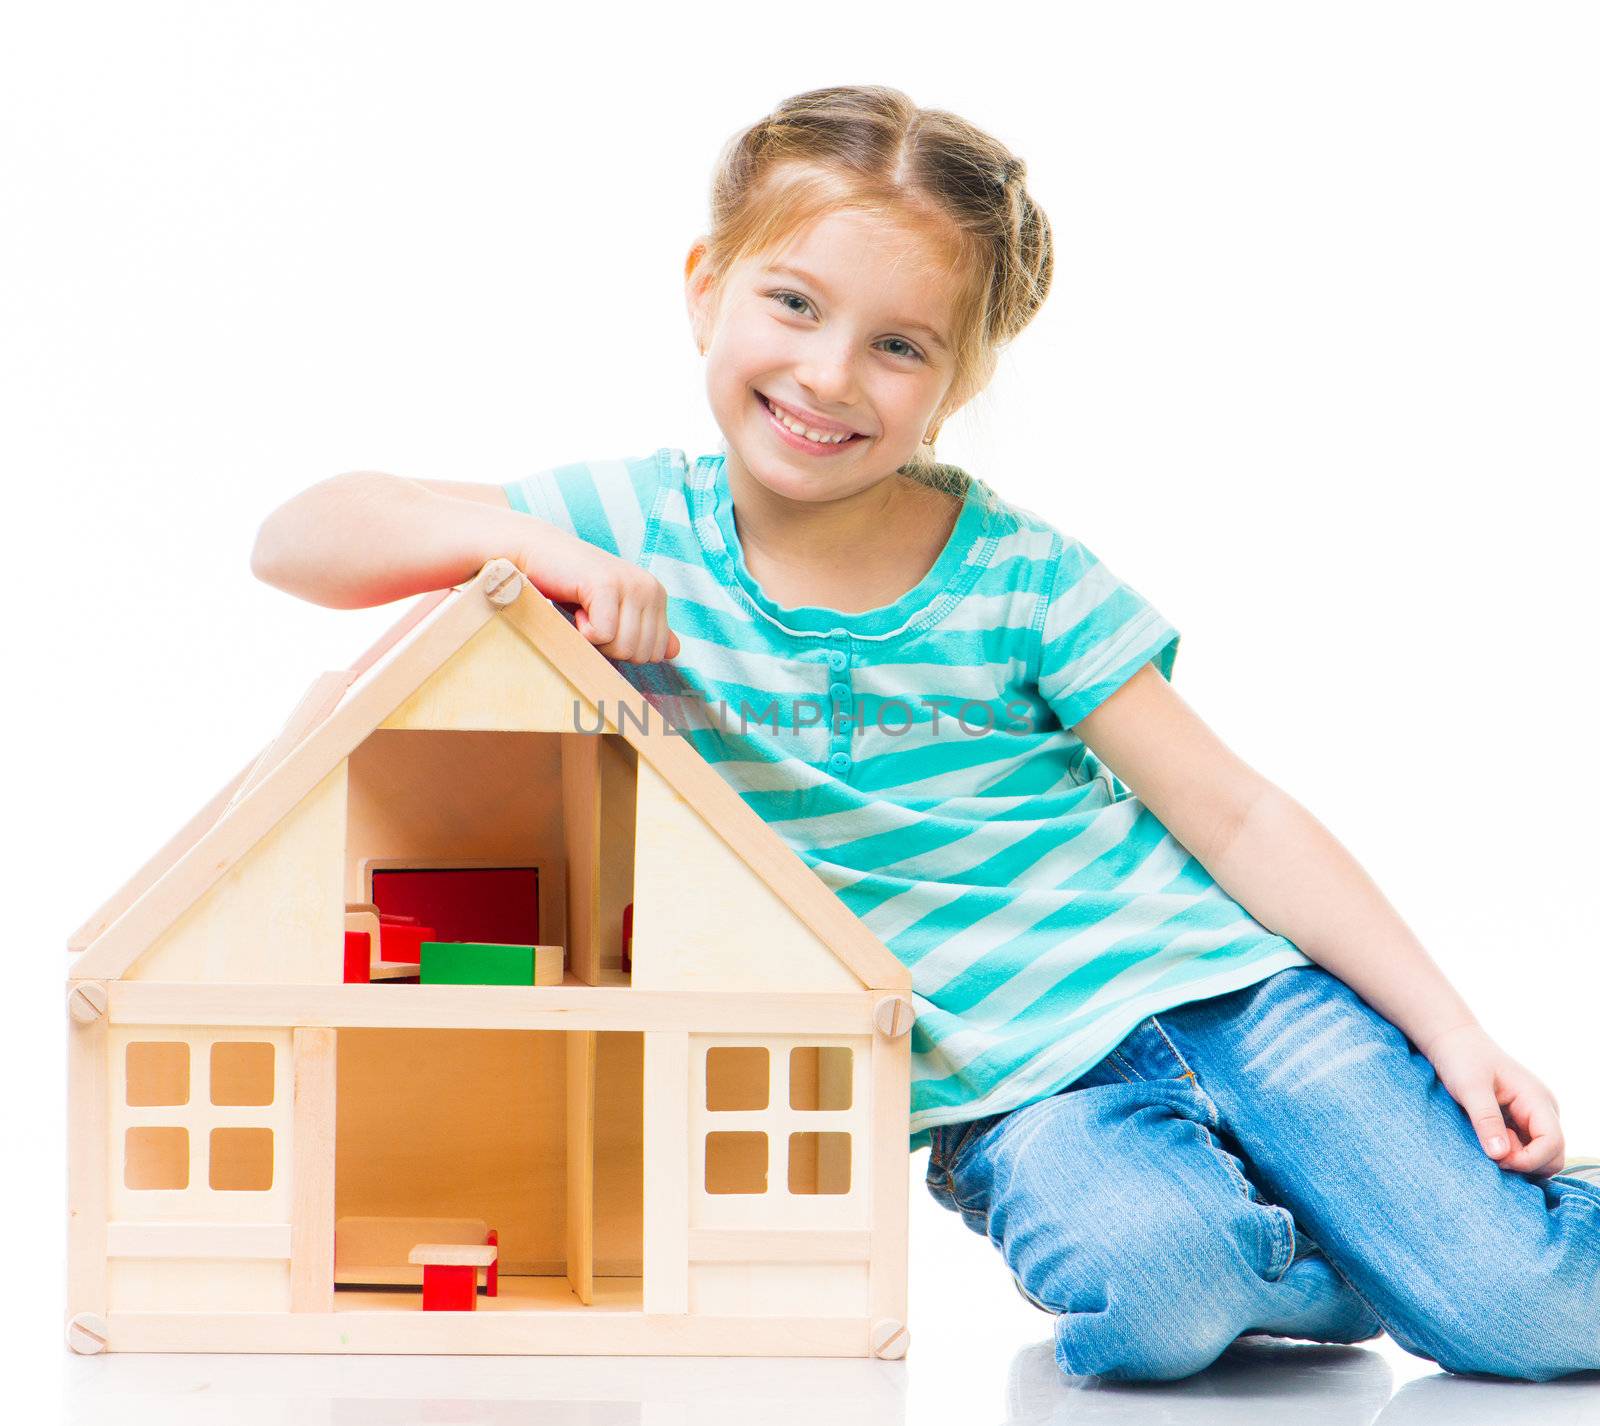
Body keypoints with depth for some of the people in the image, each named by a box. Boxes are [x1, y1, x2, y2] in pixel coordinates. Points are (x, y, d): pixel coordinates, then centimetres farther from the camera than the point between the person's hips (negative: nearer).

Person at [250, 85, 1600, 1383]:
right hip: (1006, 1086, 0)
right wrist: (525, 543, -21)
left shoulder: (1020, 573, -2)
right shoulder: (641, 532, 0)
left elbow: (1238, 816, 0)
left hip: (1213, 981, 0)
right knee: (1148, 1305, -32)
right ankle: (1285, 1254, 0)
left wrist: (1449, 1028, -8)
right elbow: (297, 538, -4)